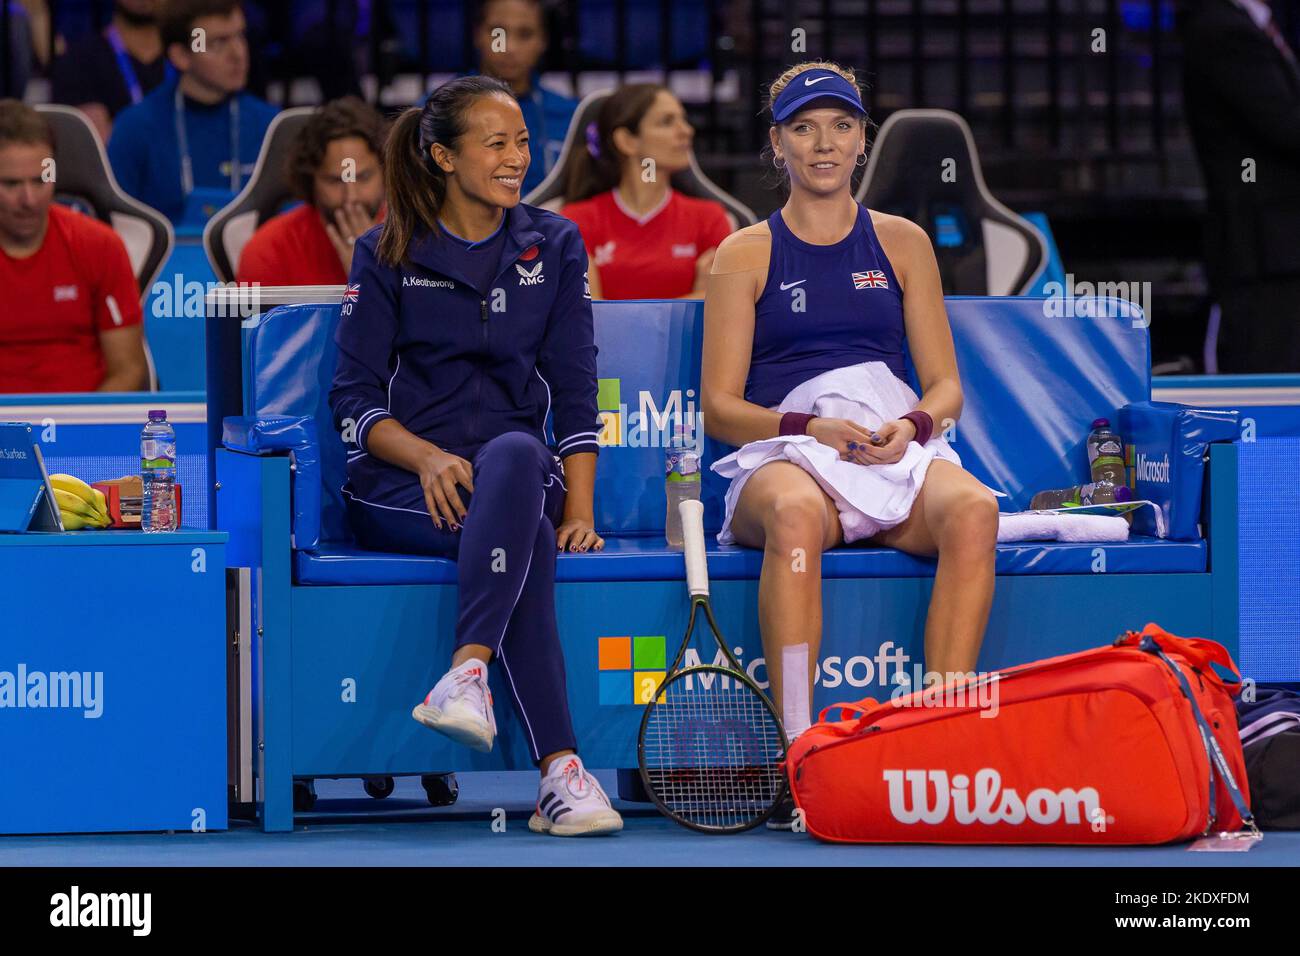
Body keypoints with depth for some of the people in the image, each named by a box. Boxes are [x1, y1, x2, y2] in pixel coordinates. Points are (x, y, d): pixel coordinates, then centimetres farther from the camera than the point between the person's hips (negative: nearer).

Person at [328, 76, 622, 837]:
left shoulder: (555, 246, 13)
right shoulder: (388, 255, 6)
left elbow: (573, 394, 9)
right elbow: (355, 399, 2)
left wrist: (579, 506, -6)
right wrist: (428, 458, -18)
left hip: (519, 472, 2)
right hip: (399, 488, -2)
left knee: (515, 454, -38)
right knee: (528, 536, -37)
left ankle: (468, 673, -51)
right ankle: (559, 770, -48)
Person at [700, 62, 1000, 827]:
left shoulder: (902, 242, 20)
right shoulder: (746, 255, 13)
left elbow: (946, 385, 17)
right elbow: (720, 407, 7)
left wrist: (911, 425, -8)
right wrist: (811, 429, -12)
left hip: (898, 452, 2)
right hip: (783, 456, -2)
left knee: (972, 509, -34)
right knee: (796, 515, -40)